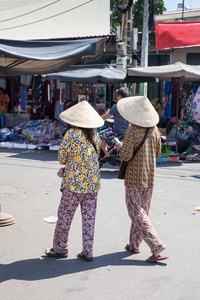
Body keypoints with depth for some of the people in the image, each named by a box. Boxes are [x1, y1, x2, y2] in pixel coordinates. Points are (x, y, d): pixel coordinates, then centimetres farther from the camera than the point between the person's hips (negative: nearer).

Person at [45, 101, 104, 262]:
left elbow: (62, 159, -6)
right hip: (92, 182, 6)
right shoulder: (95, 135, 5)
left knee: (65, 215, 8)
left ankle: (60, 248, 20)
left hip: (74, 182, -5)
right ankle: (88, 251, 13)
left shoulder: (71, 134, -12)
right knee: (89, 217, 9)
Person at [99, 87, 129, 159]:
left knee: (100, 136, 12)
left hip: (117, 132, -7)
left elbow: (104, 118, -8)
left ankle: (107, 154, 6)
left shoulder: (115, 107, -16)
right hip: (127, 132, 7)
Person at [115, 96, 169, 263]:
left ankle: (156, 246, -13)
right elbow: (157, 153, 10)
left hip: (134, 178, -6)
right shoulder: (154, 129, 2)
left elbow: (126, 156, -22)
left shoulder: (132, 131, -17)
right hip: (150, 177, 6)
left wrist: (120, 147, -2)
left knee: (137, 213, -2)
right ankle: (134, 244, 27)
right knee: (142, 210, 16)